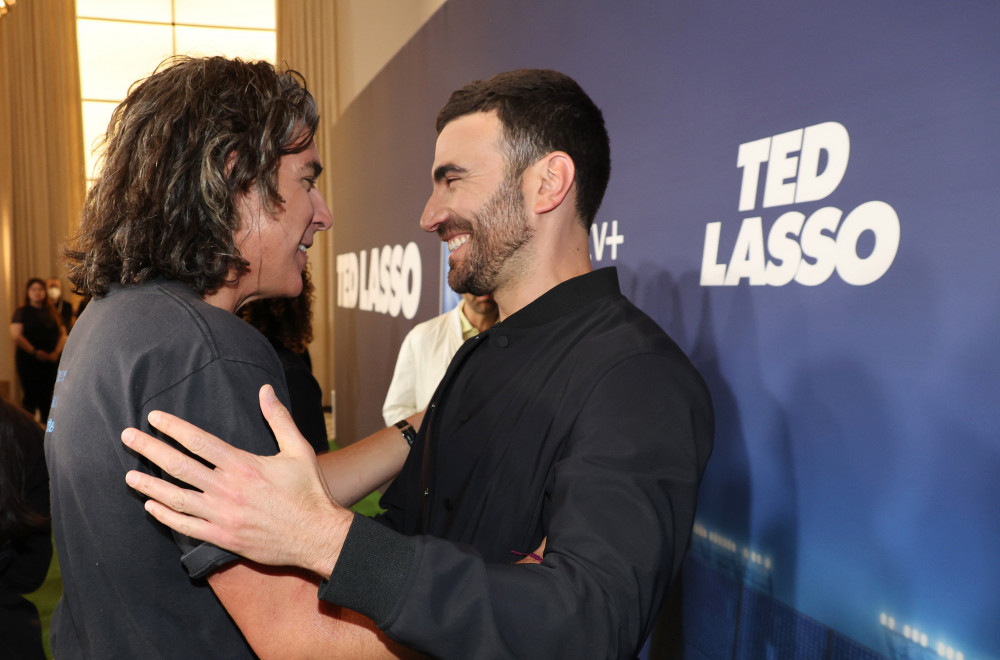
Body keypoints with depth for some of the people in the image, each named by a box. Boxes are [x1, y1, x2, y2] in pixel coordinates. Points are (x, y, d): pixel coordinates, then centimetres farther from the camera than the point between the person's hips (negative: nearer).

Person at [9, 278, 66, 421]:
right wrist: (34, 352, -15)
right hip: (28, 360, -4)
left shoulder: (51, 312, 14)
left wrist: (56, 352, -5)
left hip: (51, 360, 4)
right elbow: (16, 336, -9)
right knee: (31, 397, -6)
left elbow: (62, 334, 11)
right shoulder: (21, 312, 2)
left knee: (46, 397, 6)